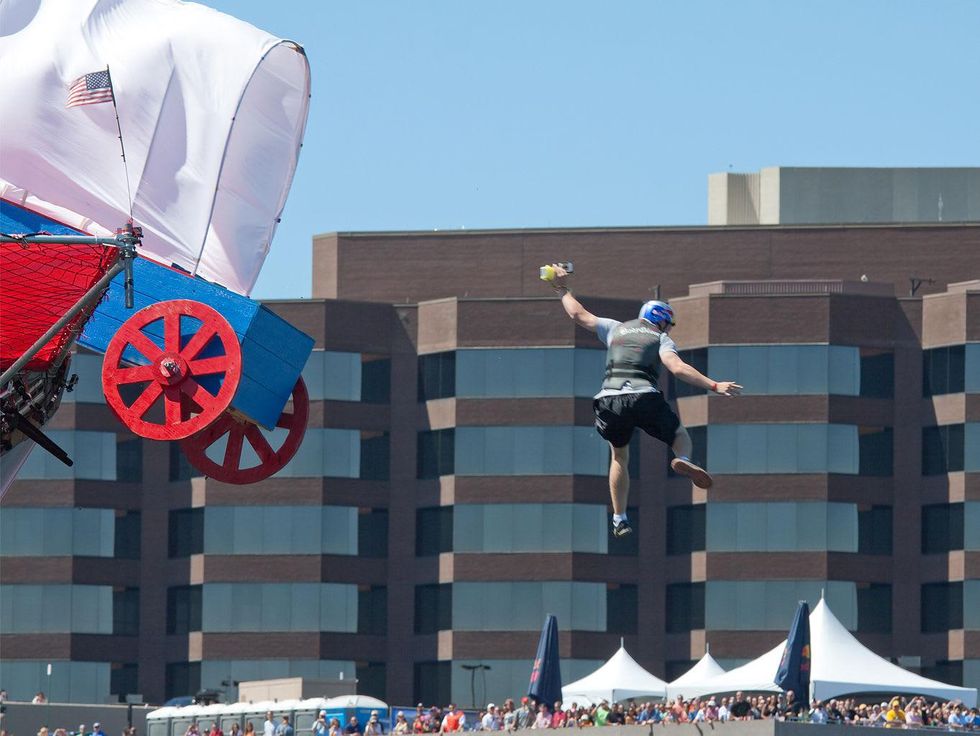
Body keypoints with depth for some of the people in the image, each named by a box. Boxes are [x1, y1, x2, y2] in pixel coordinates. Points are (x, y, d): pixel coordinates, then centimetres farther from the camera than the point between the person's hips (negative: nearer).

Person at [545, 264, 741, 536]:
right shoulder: (660, 338, 15)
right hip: (644, 398, -3)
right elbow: (678, 368, -3)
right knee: (681, 437, 19)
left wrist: (563, 290, 49)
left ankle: (619, 520, 21)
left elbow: (579, 315, 33)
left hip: (608, 399, 3)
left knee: (619, 456, 26)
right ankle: (683, 460, -19)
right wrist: (714, 386, -7)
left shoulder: (616, 329, 25)